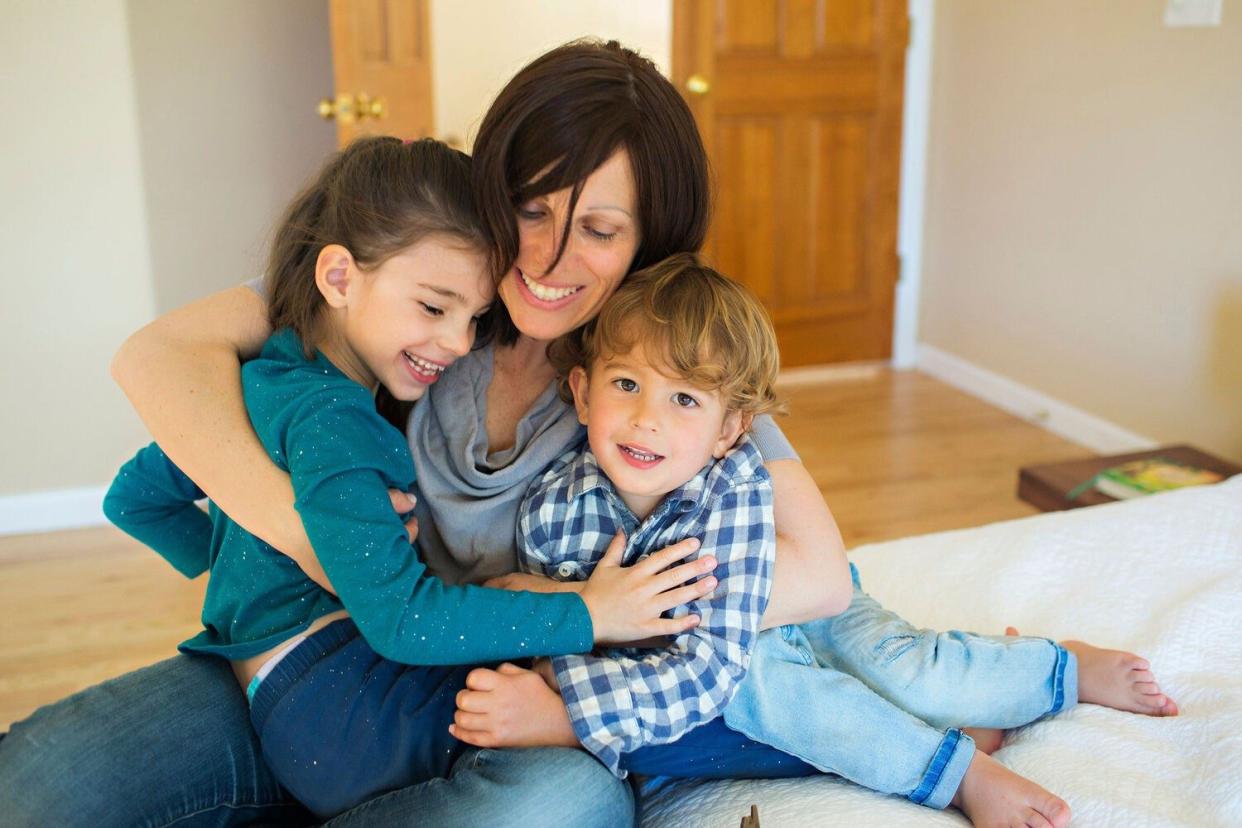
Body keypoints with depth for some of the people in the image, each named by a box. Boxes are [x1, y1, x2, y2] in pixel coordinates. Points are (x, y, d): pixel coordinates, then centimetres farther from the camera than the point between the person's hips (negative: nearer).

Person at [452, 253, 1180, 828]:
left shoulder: (738, 489, -40)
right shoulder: (552, 507, -30)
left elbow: (709, 665, -44)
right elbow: (557, 644, -21)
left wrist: (568, 715, -52)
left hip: (800, 592, -1)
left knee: (911, 677, -17)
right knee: (748, 688, -29)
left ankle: (1065, 666, 16)